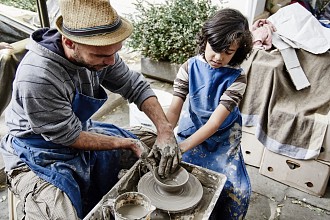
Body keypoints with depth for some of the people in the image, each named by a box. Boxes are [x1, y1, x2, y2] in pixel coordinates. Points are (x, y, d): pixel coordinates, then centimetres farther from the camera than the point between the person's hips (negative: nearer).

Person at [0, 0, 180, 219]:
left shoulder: (99, 51, -15)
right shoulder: (36, 77, -34)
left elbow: (136, 86, -6)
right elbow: (69, 137, -24)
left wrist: (166, 131, -19)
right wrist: (129, 144, -18)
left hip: (81, 131, 7)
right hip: (41, 156, -6)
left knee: (155, 143, 7)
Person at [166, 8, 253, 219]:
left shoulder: (236, 78, -18)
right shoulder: (190, 67, -13)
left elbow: (216, 121, -25)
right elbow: (174, 109, -20)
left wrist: (183, 146, -36)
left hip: (223, 137, 0)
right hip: (192, 131, 1)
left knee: (239, 190, -9)